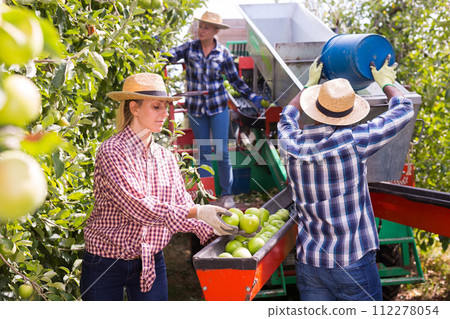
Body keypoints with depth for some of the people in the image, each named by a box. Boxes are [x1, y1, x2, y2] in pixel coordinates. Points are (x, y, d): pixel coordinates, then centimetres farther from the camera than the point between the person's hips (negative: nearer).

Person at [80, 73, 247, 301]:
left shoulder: (165, 157, 4)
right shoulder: (112, 152, -15)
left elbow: (182, 206, 4)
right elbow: (137, 207, -25)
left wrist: (212, 230, -12)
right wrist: (197, 213, -30)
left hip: (151, 263, 5)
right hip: (105, 263, -4)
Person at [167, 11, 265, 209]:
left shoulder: (223, 54, -2)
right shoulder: (189, 48, -2)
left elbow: (236, 80, 5)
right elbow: (169, 56, -14)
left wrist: (253, 98, 0)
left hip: (218, 107, -1)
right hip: (196, 109, 1)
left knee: (222, 152, -3)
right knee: (203, 152, 9)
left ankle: (226, 194, 11)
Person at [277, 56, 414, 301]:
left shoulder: (291, 145, -4)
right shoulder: (353, 141, -16)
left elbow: (287, 117, 23)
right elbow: (404, 109, -1)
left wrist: (309, 85, 35)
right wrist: (386, 83, 18)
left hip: (308, 262, 4)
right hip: (352, 263, -4)